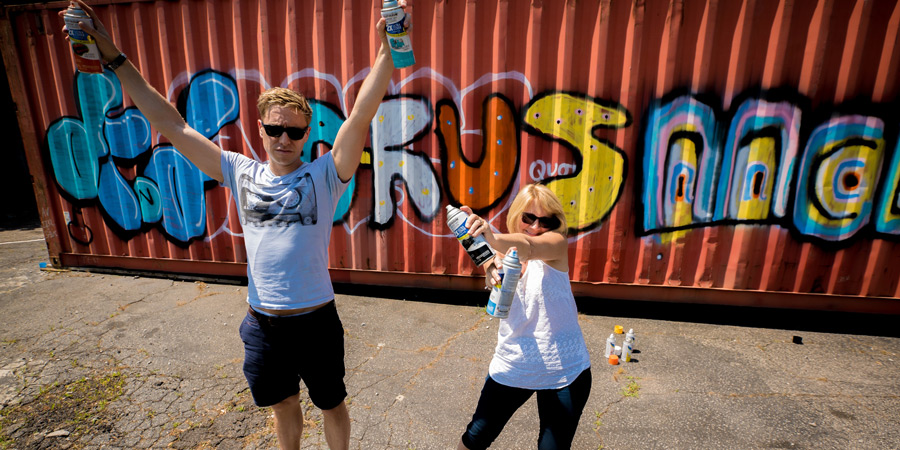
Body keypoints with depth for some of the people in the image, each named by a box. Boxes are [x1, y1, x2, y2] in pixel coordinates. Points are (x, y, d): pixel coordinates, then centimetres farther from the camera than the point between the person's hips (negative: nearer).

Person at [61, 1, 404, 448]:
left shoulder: (323, 174, -11)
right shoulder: (241, 173, 0)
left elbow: (360, 116, -23)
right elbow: (171, 125, 4)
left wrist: (387, 49, -33)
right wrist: (113, 57, 3)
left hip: (316, 321, -3)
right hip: (262, 323, 4)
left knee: (331, 406, 19)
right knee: (283, 405, 26)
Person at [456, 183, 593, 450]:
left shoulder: (557, 245, -10)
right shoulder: (502, 252, -2)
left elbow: (529, 247, -34)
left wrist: (494, 239, -55)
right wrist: (492, 267, -49)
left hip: (564, 371, -2)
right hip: (512, 366, 3)